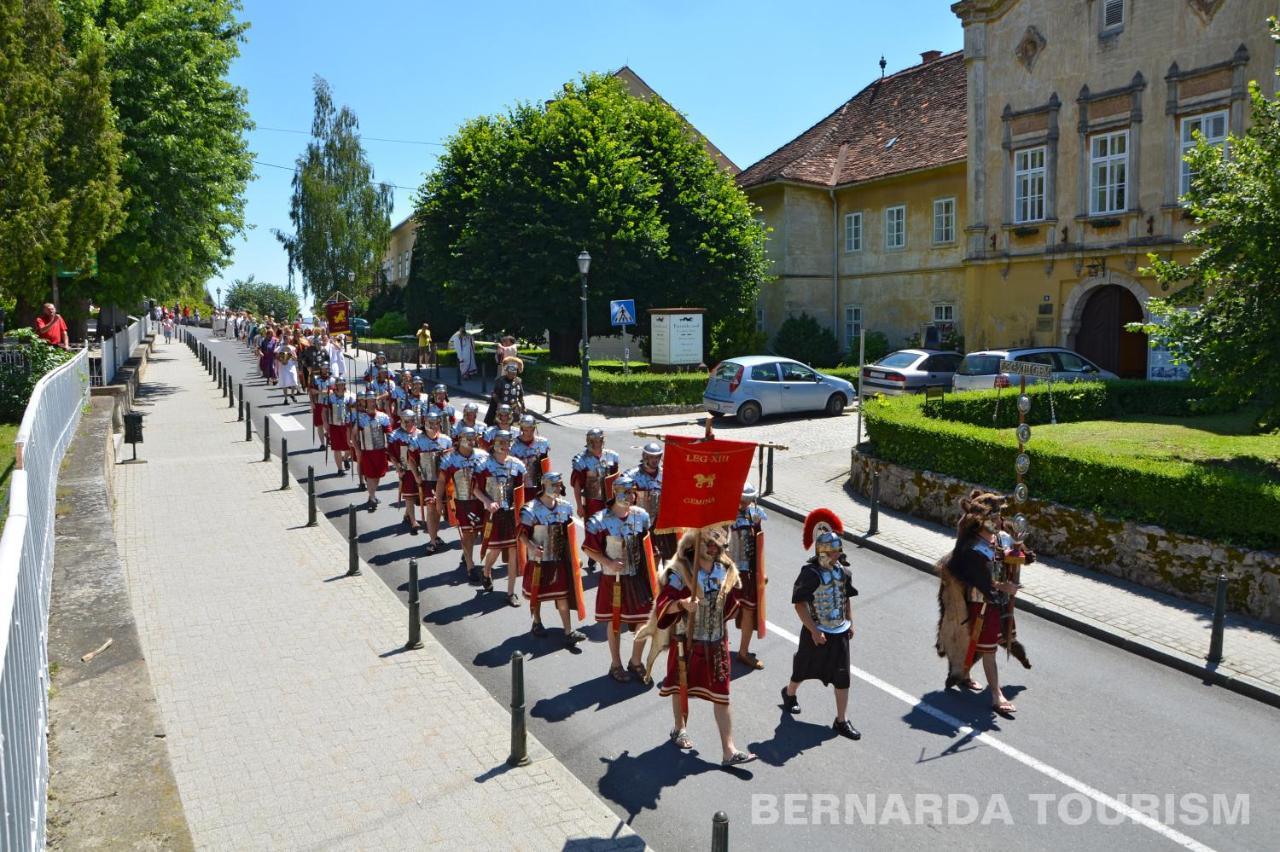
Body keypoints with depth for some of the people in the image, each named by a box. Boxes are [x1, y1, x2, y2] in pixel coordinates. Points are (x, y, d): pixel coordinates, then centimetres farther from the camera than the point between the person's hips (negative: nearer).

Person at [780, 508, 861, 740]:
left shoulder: (842, 570, -1)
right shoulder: (810, 573, -21)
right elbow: (800, 604, -20)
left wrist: (850, 622, 9)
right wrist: (814, 631, -20)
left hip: (840, 632, 5)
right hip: (818, 632, -5)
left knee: (842, 678, 5)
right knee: (804, 669, 17)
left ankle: (841, 721, 15)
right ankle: (789, 694, 47)